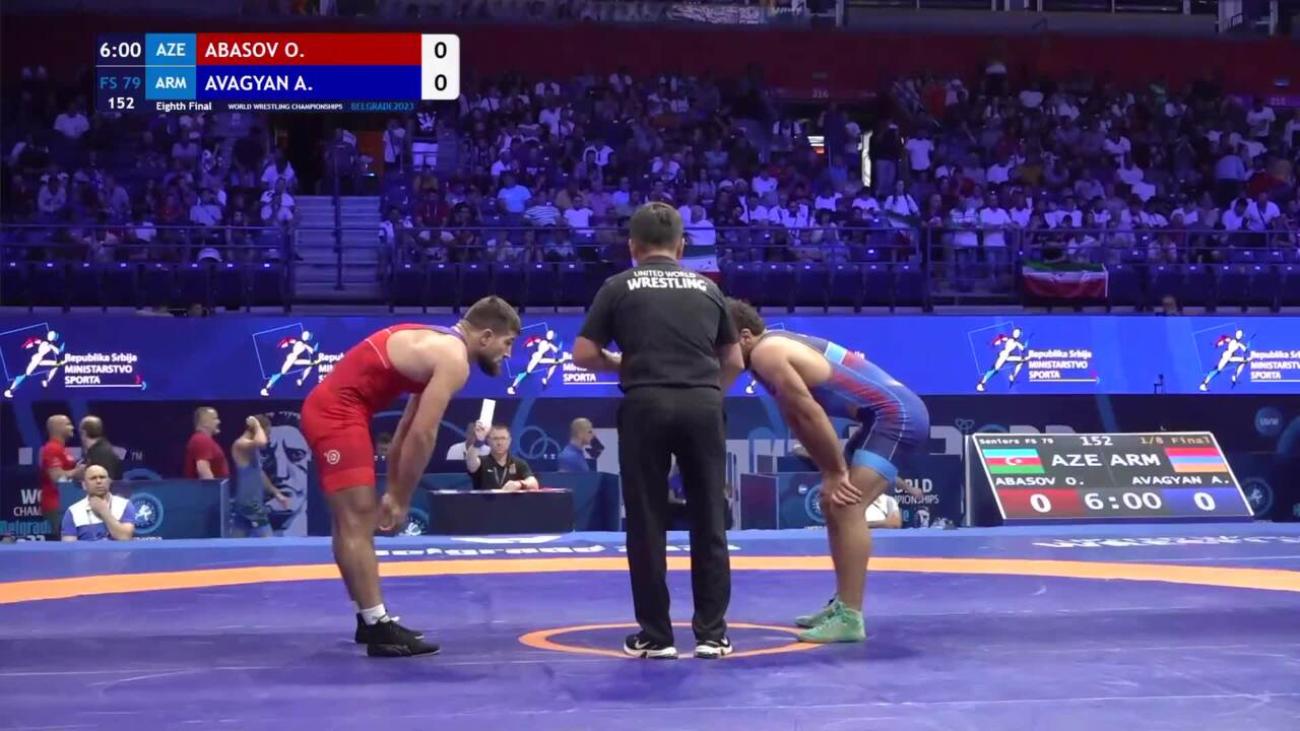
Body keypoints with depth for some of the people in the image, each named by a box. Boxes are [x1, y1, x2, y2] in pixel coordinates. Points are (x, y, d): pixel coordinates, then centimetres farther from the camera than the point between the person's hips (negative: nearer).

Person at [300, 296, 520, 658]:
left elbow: (409, 428, 19)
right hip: (337, 412, -11)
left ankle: (372, 619, 23)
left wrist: (393, 491, 19)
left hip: (332, 409, 11)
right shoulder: (453, 360, -14)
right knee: (357, 521, -13)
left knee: (357, 519, 15)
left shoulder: (440, 346, 17)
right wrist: (402, 500, -9)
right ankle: (378, 627, -14)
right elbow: (422, 435, -17)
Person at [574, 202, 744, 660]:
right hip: (703, 405, 2)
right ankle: (712, 632, 10)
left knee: (647, 524, 6)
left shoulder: (619, 287, 9)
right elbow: (734, 362, 20)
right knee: (709, 522, 8)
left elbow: (584, 355, 7)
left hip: (646, 404, -2)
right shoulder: (707, 288, 17)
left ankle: (655, 635, 10)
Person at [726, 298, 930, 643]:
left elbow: (810, 413, -19)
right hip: (891, 416, 11)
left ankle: (850, 618, -20)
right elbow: (798, 419, 17)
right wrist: (830, 471, 11)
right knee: (834, 504, 17)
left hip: (897, 416, -11)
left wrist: (836, 471, -12)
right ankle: (843, 606, 24)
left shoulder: (766, 353, -15)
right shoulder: (776, 348, 16)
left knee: (847, 507, -19)